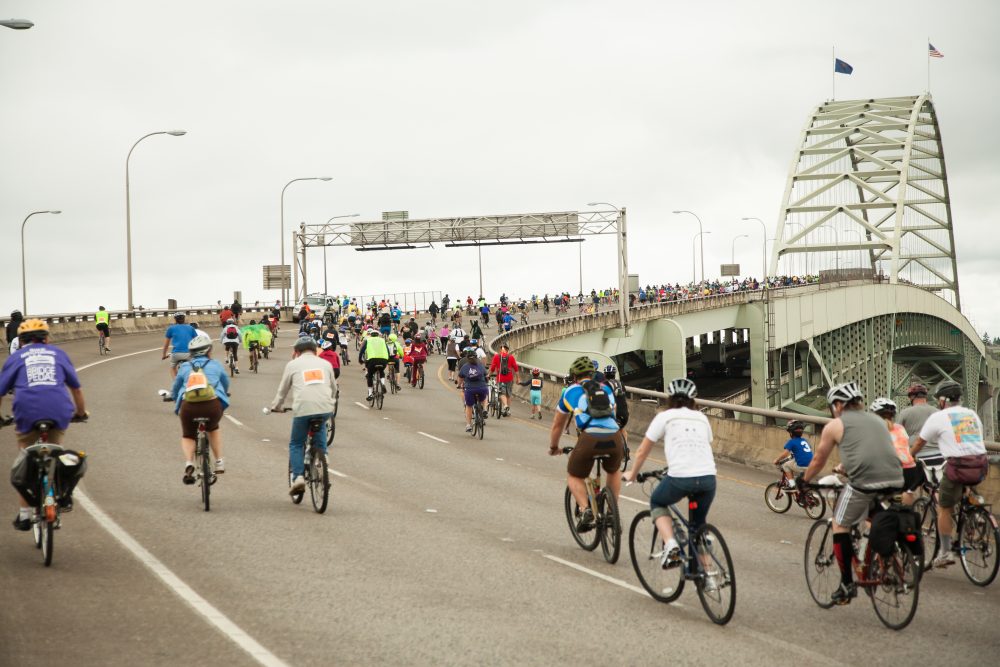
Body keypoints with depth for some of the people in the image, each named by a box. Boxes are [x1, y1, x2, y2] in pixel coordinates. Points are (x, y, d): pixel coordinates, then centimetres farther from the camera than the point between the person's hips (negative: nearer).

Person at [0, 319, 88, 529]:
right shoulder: (58, 353, 24)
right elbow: (76, 387, 31)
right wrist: (81, 412, 45)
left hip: (27, 413, -1)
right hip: (59, 412, 1)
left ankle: (24, 515, 18)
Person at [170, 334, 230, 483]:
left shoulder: (184, 367, 20)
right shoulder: (215, 365, 20)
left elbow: (175, 390, 31)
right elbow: (226, 385, 35)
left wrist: (176, 400, 52)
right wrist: (223, 395, 57)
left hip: (188, 406, 0)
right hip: (213, 405, 0)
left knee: (187, 436, 24)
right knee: (213, 428, 33)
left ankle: (189, 463, -2)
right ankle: (219, 462, 24)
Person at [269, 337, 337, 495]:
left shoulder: (293, 364, 14)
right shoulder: (325, 363, 20)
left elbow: (282, 390, 19)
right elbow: (333, 388, 28)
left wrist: (275, 407, 35)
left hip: (303, 408, -2)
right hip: (325, 407, 2)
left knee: (296, 444, 12)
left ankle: (298, 477, -1)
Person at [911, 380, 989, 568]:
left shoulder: (938, 417, 3)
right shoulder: (972, 415, 18)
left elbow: (919, 443, 12)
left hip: (958, 466, -5)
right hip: (981, 467, 5)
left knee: (944, 508, 9)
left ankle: (945, 552, 7)